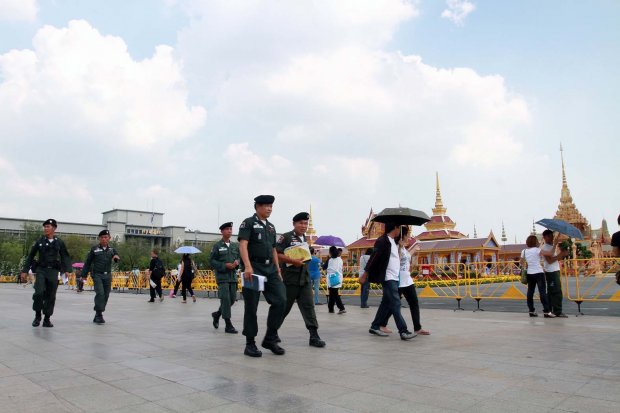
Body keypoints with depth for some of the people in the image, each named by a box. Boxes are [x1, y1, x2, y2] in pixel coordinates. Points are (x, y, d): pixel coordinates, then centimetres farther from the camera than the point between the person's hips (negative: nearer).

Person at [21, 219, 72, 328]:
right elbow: (31, 256, 8)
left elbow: (65, 257, 5)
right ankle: (37, 316, 8)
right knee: (39, 293, -13)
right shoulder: (40, 241, 3)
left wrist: (67, 269, -7)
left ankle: (47, 319, 15)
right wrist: (25, 270, 6)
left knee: (51, 296, 4)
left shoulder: (59, 242, 3)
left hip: (53, 271, 1)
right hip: (41, 270, 0)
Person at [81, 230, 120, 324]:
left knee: (106, 296, 5)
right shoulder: (94, 249, 0)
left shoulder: (112, 249, 9)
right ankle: (99, 314, -14)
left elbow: (116, 257, 1)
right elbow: (87, 263, 3)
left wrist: (116, 257, -24)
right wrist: (84, 275, 0)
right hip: (97, 275, -3)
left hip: (108, 275, 4)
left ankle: (97, 316, 17)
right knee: (100, 293, -19)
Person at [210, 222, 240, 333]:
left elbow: (239, 257, 17)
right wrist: (225, 265, -15)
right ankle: (228, 325, -4)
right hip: (222, 276, -5)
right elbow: (212, 261, -3)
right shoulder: (217, 246, 0)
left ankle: (217, 314, 32)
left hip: (233, 276, 5)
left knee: (232, 299, 7)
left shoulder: (235, 245, 12)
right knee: (225, 298, -9)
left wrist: (236, 262, -7)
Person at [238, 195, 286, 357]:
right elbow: (242, 245, -14)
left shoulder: (271, 226, 18)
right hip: (253, 269, -6)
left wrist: (278, 269, 15)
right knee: (251, 307, 1)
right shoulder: (248, 223, -2)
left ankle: (270, 339, 8)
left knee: (281, 300, -5)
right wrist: (247, 266, -27)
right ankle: (250, 344, 13)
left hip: (270, 269, 6)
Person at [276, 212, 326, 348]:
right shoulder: (286, 237, -8)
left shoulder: (305, 239, 15)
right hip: (290, 279, -6)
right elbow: (276, 254, -18)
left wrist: (306, 259, 10)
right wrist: (293, 261, -22)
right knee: (284, 307, 6)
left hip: (304, 279, 6)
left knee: (308, 306, -1)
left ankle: (314, 336, -2)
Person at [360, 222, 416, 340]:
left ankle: (375, 327, 20)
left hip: (394, 278, 10)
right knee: (395, 304, -9)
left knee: (386, 304, 12)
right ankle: (403, 331, -8)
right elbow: (374, 257, -15)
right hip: (388, 278, -10)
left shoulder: (393, 242, 16)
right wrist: (365, 274, -16)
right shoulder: (383, 240, -13)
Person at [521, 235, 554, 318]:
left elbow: (522, 264, 11)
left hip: (529, 274, 5)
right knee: (542, 292, -4)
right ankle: (547, 311, -6)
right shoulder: (537, 250, -10)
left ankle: (531, 311, 11)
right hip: (538, 273, -5)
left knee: (530, 292, 7)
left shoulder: (524, 251, 5)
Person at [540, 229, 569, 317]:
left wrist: (563, 254, 1)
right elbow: (550, 260, -20)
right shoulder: (544, 248, -11)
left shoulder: (553, 246, 19)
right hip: (551, 272, -10)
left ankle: (549, 310, 17)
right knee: (557, 292, -11)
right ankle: (558, 312, -9)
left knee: (551, 292, 12)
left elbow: (556, 259, 19)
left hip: (556, 271, 10)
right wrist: (560, 254, -20)